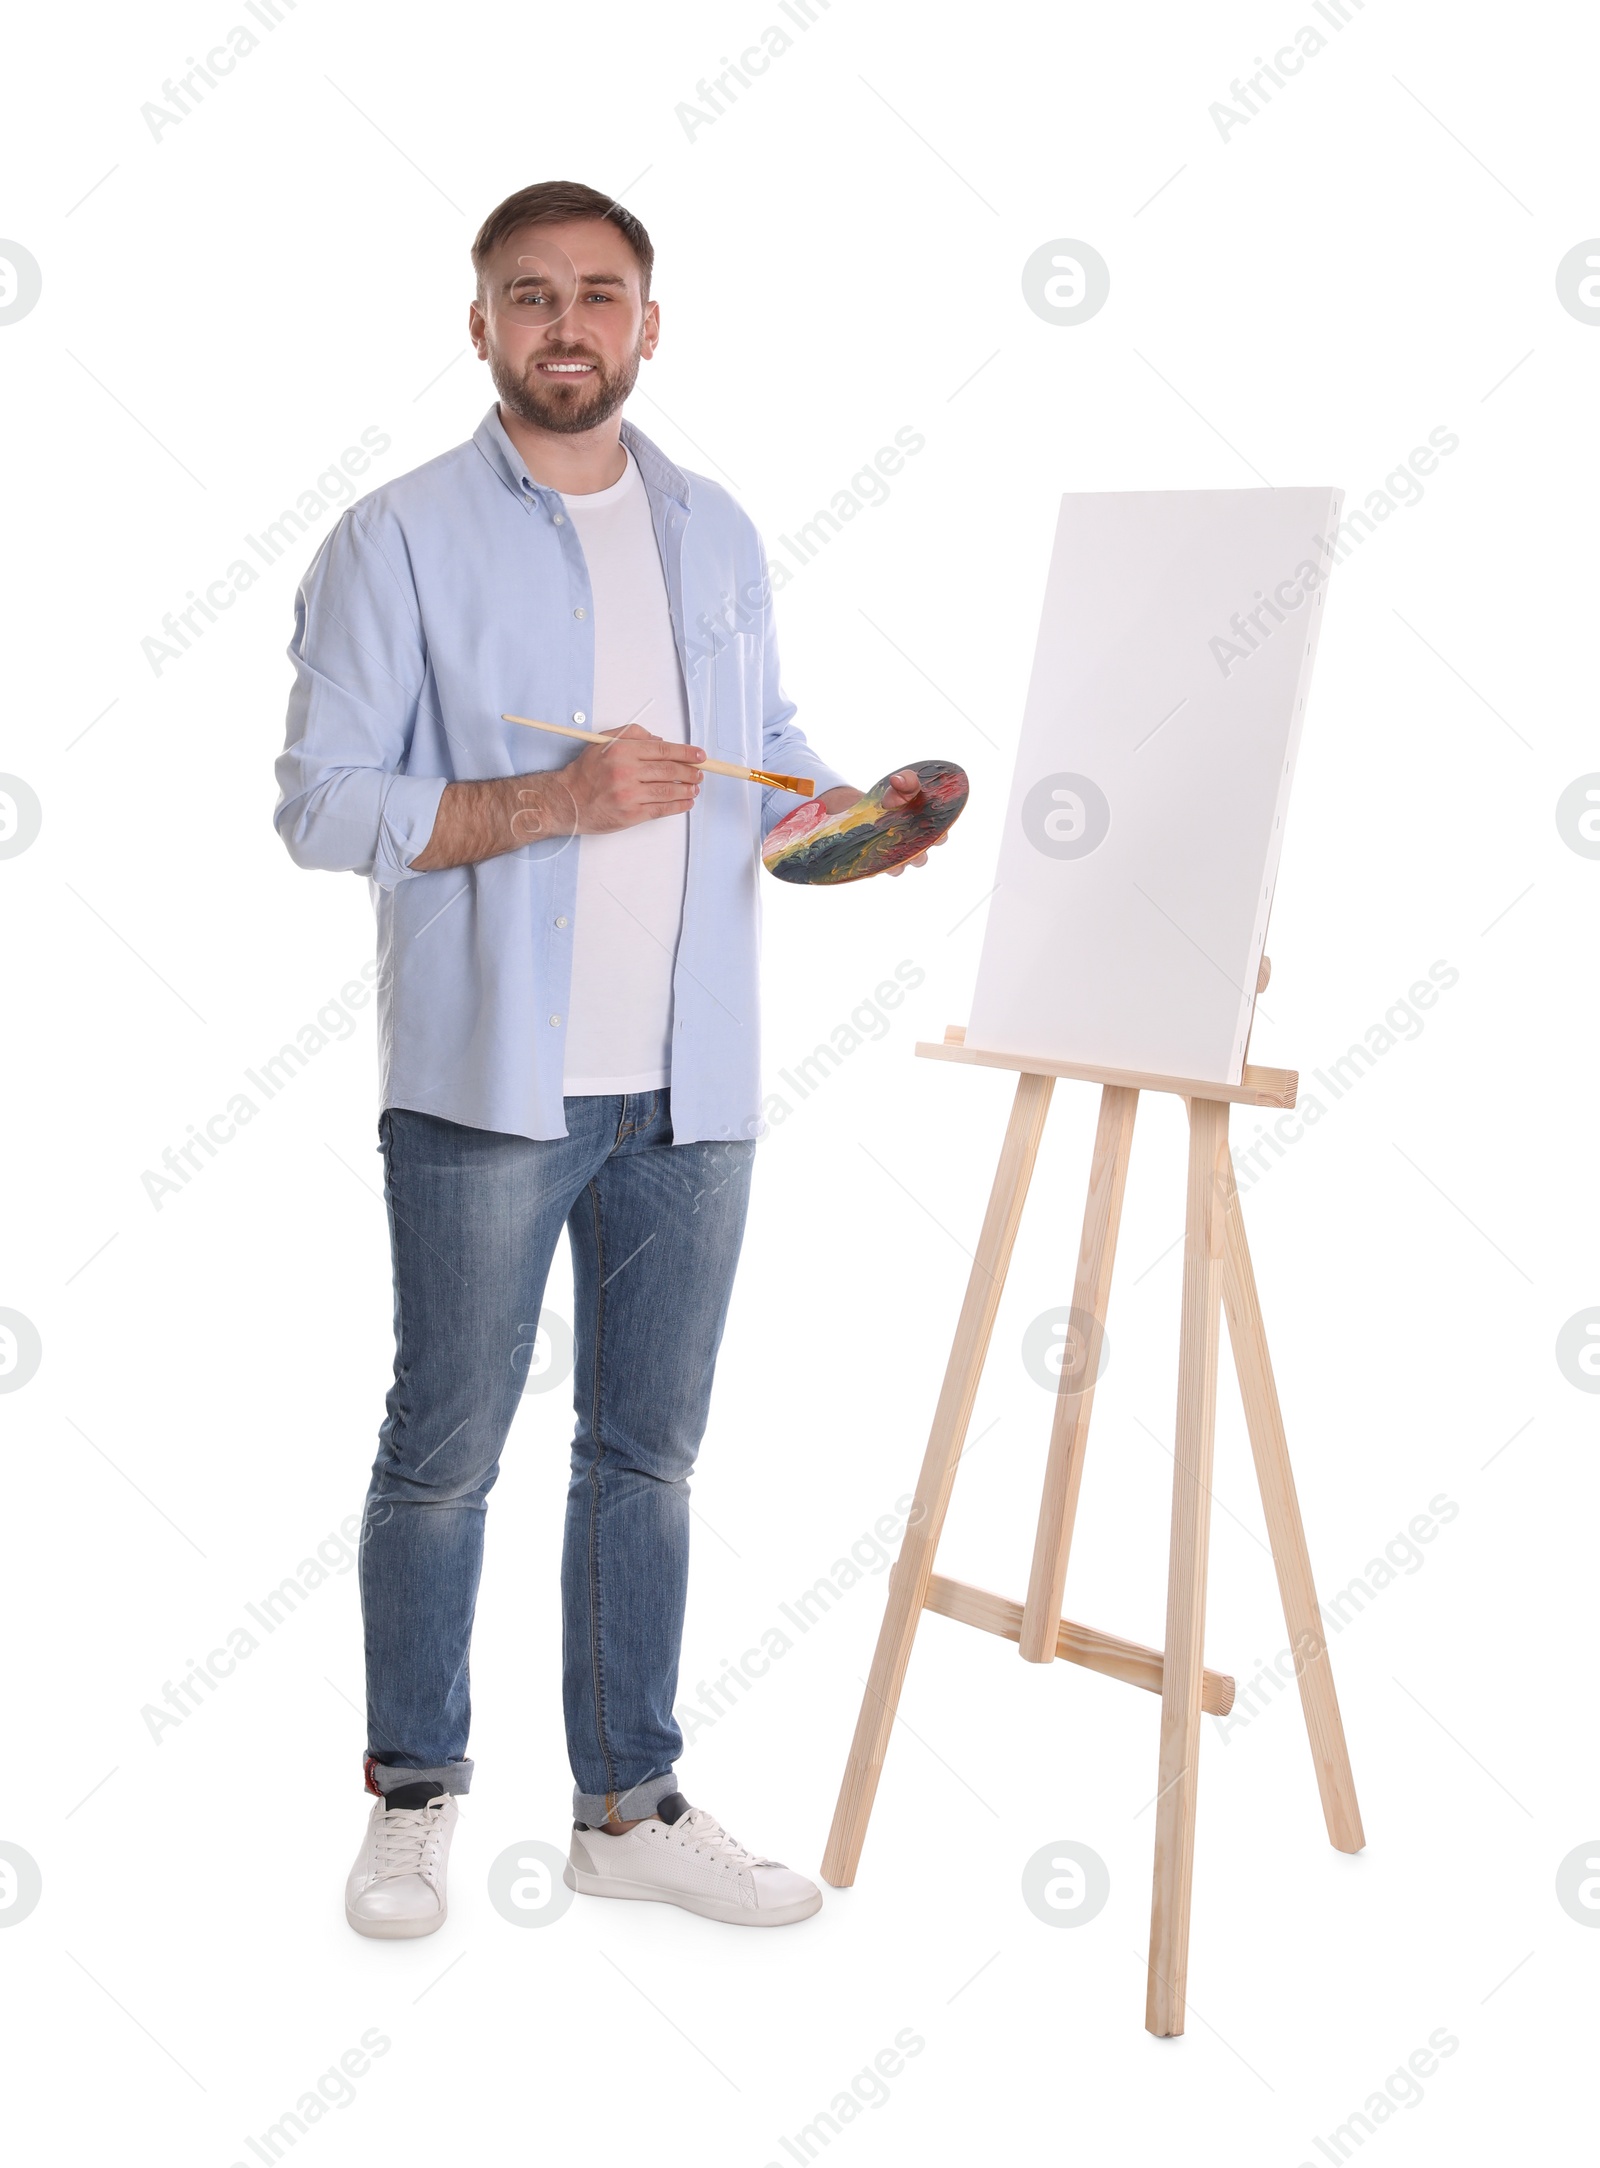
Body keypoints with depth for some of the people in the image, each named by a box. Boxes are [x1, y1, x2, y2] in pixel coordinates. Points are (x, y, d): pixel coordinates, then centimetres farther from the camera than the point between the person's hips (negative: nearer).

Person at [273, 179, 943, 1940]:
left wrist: (846, 810, -3)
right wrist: (549, 803, -20)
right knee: (443, 1455, 7)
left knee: (648, 1452, 12)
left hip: (692, 1085, 5)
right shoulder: (399, 540, -2)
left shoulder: (718, 535, 14)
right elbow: (321, 803, -8)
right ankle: (414, 1795, 27)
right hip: (488, 1084, -4)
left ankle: (628, 1805, 26)